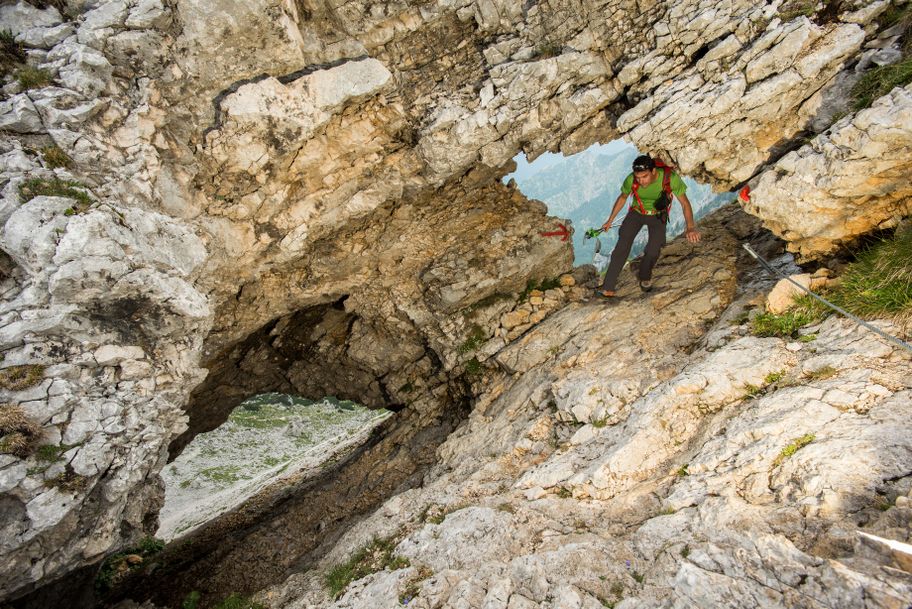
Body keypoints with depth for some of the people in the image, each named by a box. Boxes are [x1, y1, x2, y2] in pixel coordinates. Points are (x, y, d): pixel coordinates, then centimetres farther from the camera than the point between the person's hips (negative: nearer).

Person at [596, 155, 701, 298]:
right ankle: (608, 289, -16)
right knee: (622, 246, -16)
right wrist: (610, 221, 2)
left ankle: (644, 277, 17)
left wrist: (690, 227, -39)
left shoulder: (670, 178, -32)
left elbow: (685, 203, -24)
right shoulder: (631, 180, -26)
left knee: (653, 251, -16)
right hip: (636, 212, 1)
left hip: (658, 215, 0)